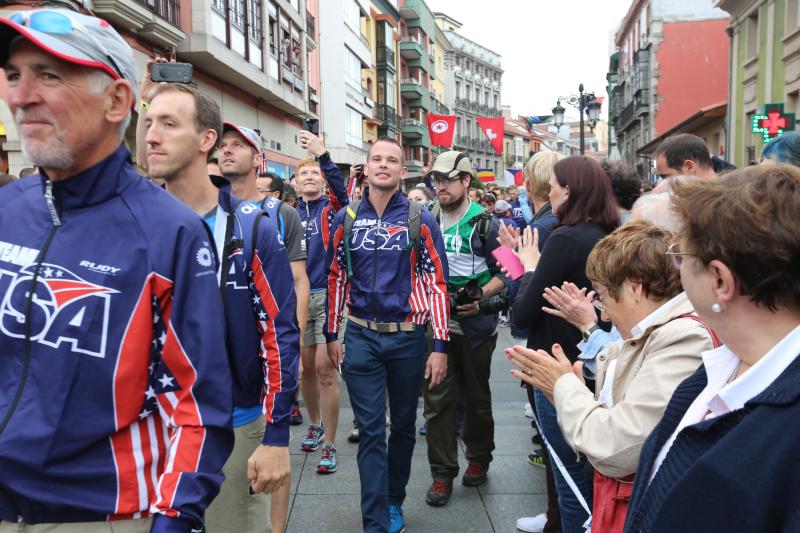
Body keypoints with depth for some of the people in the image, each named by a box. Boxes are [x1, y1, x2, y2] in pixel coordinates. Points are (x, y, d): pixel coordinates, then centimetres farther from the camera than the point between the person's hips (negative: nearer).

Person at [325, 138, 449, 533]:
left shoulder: (421, 221, -4)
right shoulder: (346, 219, 2)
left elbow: (437, 284, -5)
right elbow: (336, 278, 8)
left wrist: (439, 346, -9)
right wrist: (332, 335, 8)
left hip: (408, 337, 0)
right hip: (361, 337, 1)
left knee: (403, 424, 15)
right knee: (371, 431, 3)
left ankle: (394, 501, 36)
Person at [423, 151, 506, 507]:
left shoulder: (484, 224, -4)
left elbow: (503, 272, -3)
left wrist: (481, 295, -18)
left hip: (476, 324, -2)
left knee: (477, 396, 14)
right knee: (437, 400, 2)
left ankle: (479, 459, 35)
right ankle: (442, 474, 14)